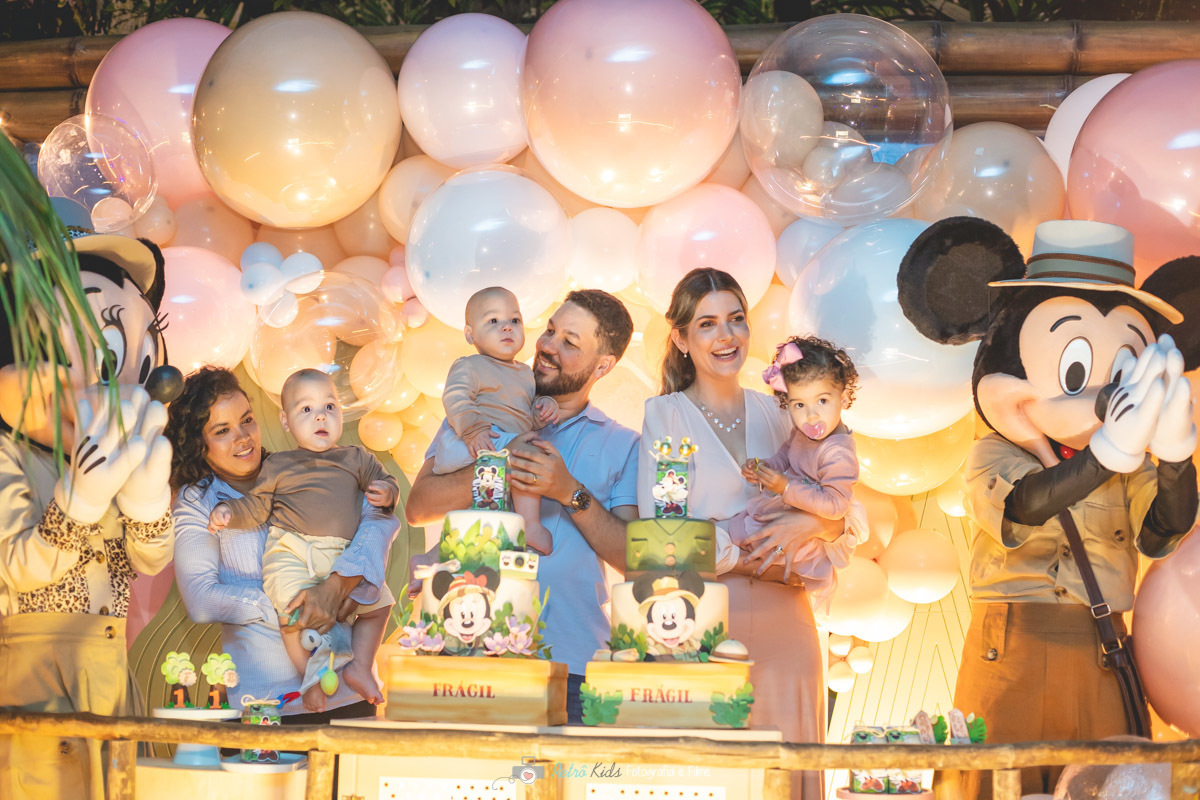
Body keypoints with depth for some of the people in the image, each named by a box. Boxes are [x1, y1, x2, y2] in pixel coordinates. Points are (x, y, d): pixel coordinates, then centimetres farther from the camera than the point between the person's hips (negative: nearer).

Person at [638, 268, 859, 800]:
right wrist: (758, 557, -12)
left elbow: (843, 514, 11)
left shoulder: (776, 413, 14)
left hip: (782, 622, 4)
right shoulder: (664, 415, 3)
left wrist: (808, 525, -11)